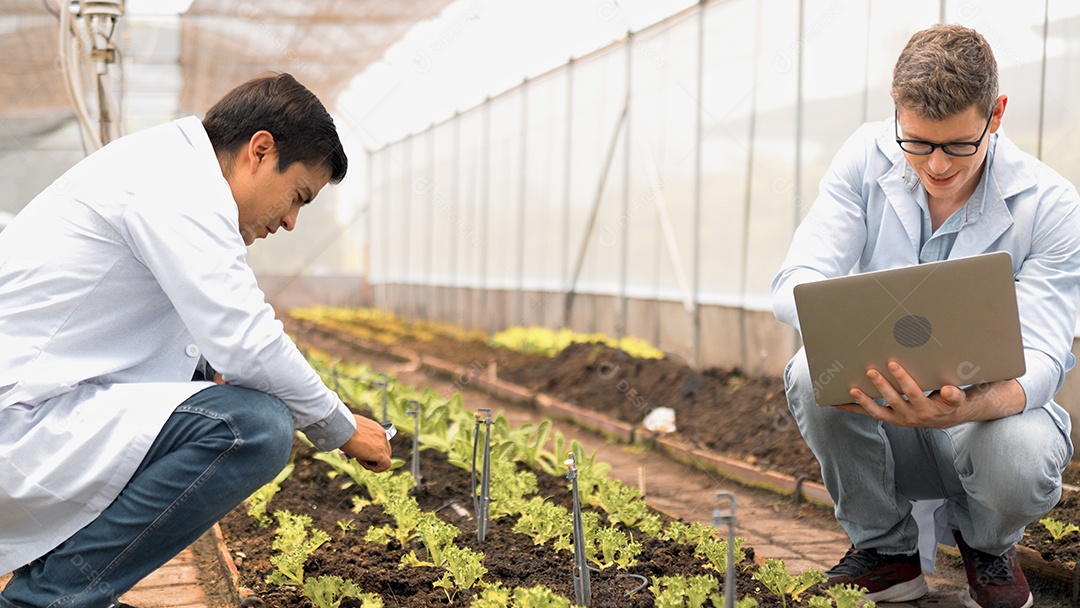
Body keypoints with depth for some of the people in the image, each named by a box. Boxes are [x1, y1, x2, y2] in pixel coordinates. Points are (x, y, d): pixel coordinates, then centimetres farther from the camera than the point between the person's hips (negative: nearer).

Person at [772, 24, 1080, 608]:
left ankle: (987, 543, 5)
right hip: (882, 406, 2)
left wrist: (962, 409, -46)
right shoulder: (868, 157, -9)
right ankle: (886, 549, -4)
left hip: (990, 410, -1)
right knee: (812, 374, -31)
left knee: (1021, 454, -36)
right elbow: (794, 282, -17)